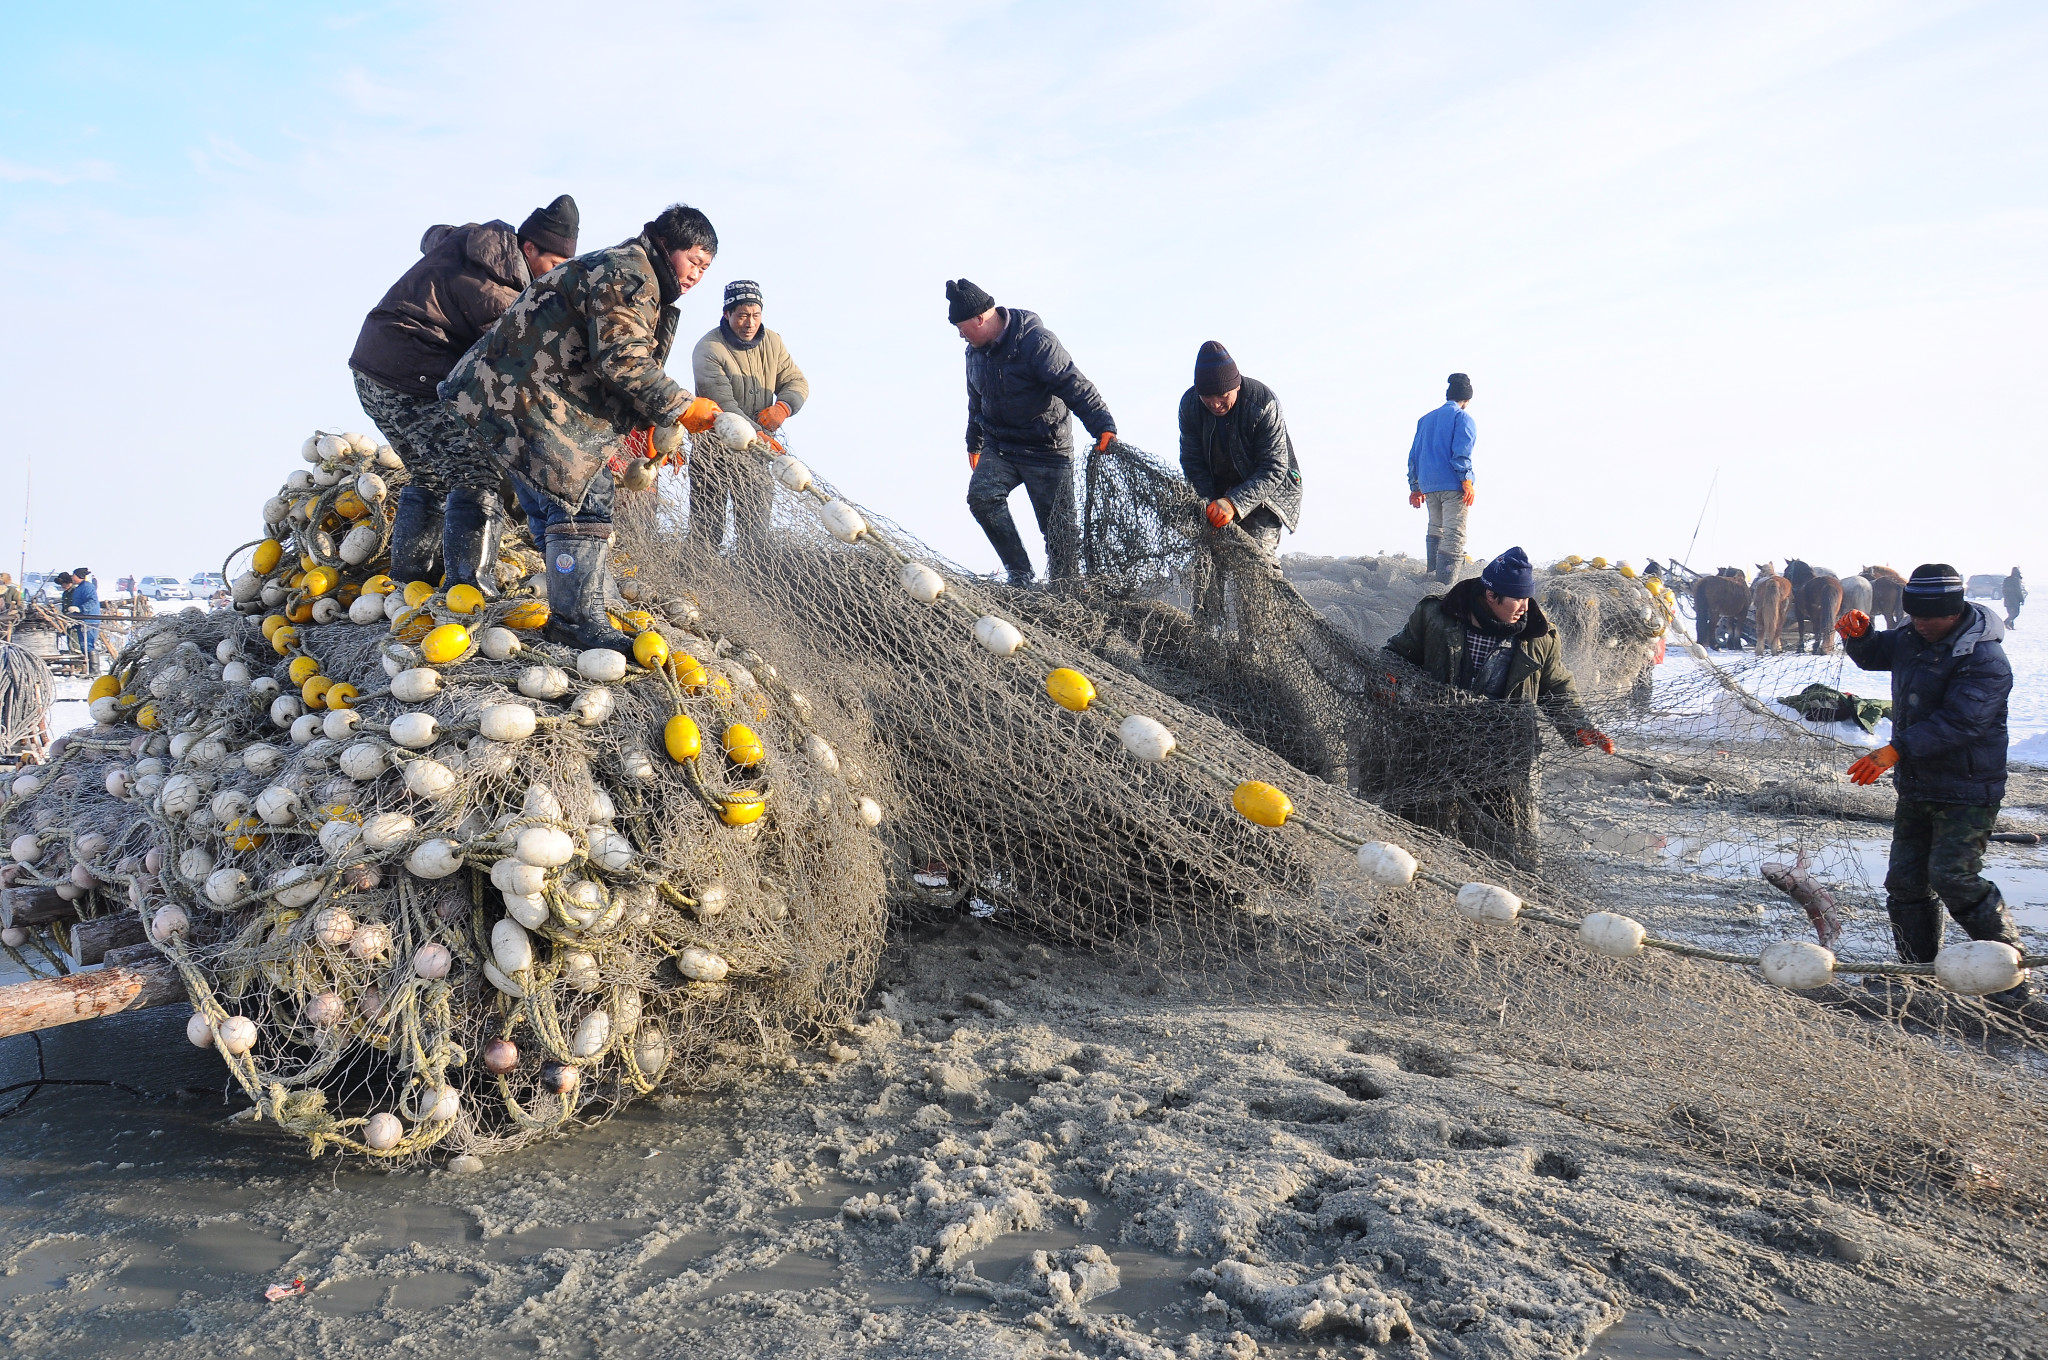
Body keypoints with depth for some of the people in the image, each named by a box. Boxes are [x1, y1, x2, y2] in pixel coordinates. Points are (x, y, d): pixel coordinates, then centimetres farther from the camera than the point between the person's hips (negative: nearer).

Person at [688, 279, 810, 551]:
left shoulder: (772, 342, 5)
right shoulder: (708, 349, -15)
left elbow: (796, 382, 5)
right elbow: (722, 402, -25)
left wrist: (783, 407, -20)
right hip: (714, 448, -5)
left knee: (755, 523, 6)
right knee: (707, 523, -3)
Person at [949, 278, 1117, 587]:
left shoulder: (1036, 342, -20)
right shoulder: (976, 351, 6)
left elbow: (1075, 386, -27)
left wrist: (1103, 426, -38)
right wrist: (974, 443, 33)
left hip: (1046, 451, -6)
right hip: (998, 447, 6)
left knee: (1059, 527, -2)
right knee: (981, 496, -20)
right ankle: (1019, 573, -12)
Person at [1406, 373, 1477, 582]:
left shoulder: (1425, 419, 18)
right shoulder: (1462, 417, -2)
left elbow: (1414, 454, 18)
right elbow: (1461, 452, -14)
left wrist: (1415, 487, 21)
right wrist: (1467, 482, -15)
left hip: (1428, 486, 7)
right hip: (1453, 485, -7)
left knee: (1435, 530, 19)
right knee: (1454, 535, -9)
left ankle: (1433, 573, 19)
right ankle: (1445, 585, -17)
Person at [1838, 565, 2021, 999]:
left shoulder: (1985, 661, -21)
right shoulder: (1912, 639, 4)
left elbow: (1957, 723, -30)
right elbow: (1873, 655, 22)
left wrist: (1895, 750, -37)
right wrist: (1857, 635, -1)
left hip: (1967, 792, -8)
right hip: (1916, 787, 8)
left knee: (1953, 876, -16)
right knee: (1905, 882, 9)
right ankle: (1920, 968, 21)